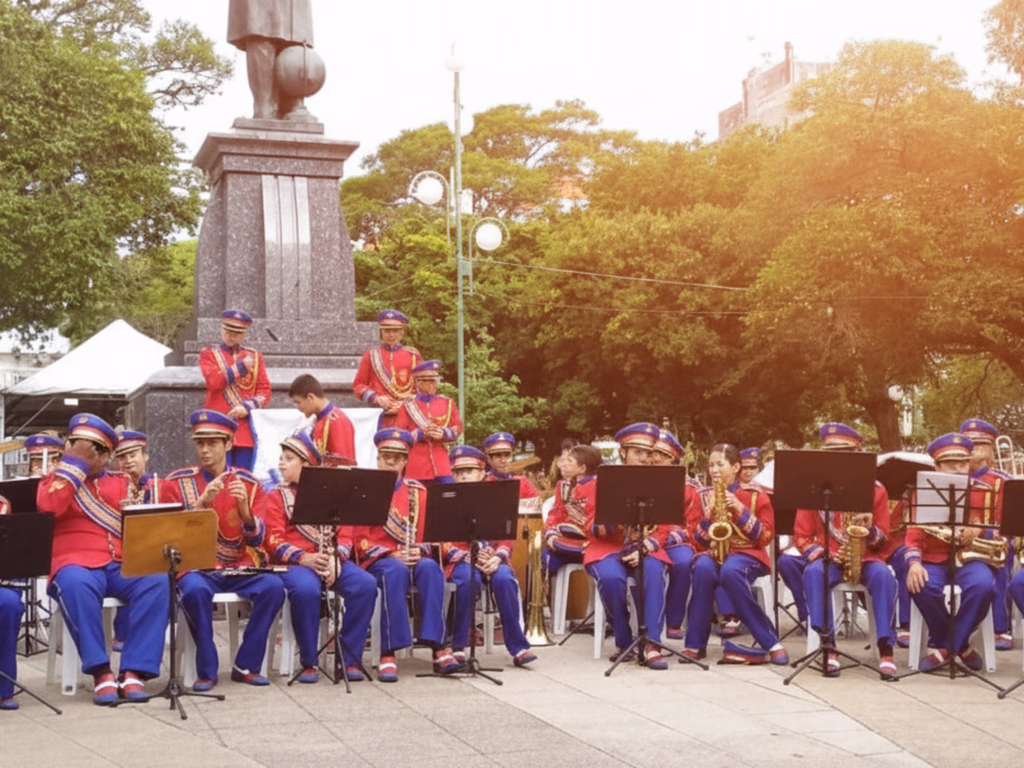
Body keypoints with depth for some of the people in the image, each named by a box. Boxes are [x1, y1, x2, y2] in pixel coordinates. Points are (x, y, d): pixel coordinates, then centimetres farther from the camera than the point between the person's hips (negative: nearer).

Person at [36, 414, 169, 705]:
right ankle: (101, 672, -33)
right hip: (77, 565, -2)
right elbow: (47, 507, -10)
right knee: (76, 584, -39)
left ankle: (133, 671, -31)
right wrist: (74, 462, -5)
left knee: (156, 581, -29)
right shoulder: (58, 479, 14)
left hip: (122, 566, 3)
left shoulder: (122, 482, 21)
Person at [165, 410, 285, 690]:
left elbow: (256, 540, 0)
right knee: (195, 590, -35)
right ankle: (206, 671, -16)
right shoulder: (177, 482, 3)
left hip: (239, 568, 2)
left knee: (273, 586, -26)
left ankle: (246, 666, -10)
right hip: (197, 567, -2)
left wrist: (244, 507, -20)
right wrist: (202, 502, -19)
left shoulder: (249, 484, 6)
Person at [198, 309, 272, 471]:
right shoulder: (208, 354, 9)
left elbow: (264, 391, 7)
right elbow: (213, 382, -10)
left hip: (245, 429, 2)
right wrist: (241, 367, -5)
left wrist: (247, 407, -11)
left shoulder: (255, 357, 15)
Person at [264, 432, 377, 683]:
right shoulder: (275, 497, 12)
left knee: (366, 584, -26)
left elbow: (345, 533, 11)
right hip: (295, 562, -3)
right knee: (305, 589, -37)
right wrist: (303, 558, -18)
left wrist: (335, 558, -10)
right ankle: (309, 663, -22)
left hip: (333, 561, 3)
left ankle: (350, 659, -17)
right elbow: (274, 540, -1)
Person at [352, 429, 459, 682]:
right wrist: (392, 555, -16)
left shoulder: (417, 491, 14)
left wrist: (418, 551, -11)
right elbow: (360, 539, -2)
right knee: (396, 572, -38)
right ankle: (388, 653, -38)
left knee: (430, 568, -32)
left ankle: (437, 646, -34)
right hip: (377, 560, -3)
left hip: (413, 558, 3)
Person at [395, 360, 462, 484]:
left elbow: (457, 429, 9)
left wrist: (443, 433, -12)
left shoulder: (447, 403, 11)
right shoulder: (407, 407, 5)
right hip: (416, 466, -1)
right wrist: (420, 434, -14)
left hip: (441, 464, 2)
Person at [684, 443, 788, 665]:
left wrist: (740, 510, -13)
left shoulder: (755, 495, 5)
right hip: (712, 552, 2)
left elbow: (766, 537, -3)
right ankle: (695, 644, -26)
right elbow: (696, 540, 5)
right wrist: (709, 515, -12)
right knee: (703, 568, -37)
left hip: (746, 554, -2)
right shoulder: (702, 497, 10)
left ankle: (770, 643, -30)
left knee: (730, 571, -40)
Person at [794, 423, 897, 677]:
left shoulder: (874, 488, 4)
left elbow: (882, 538, 5)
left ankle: (886, 648, -31)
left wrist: (870, 530, -18)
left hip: (866, 557, 0)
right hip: (828, 558, 0)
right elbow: (802, 535, 5)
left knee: (883, 576, -35)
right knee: (813, 573, -35)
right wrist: (820, 553, -15)